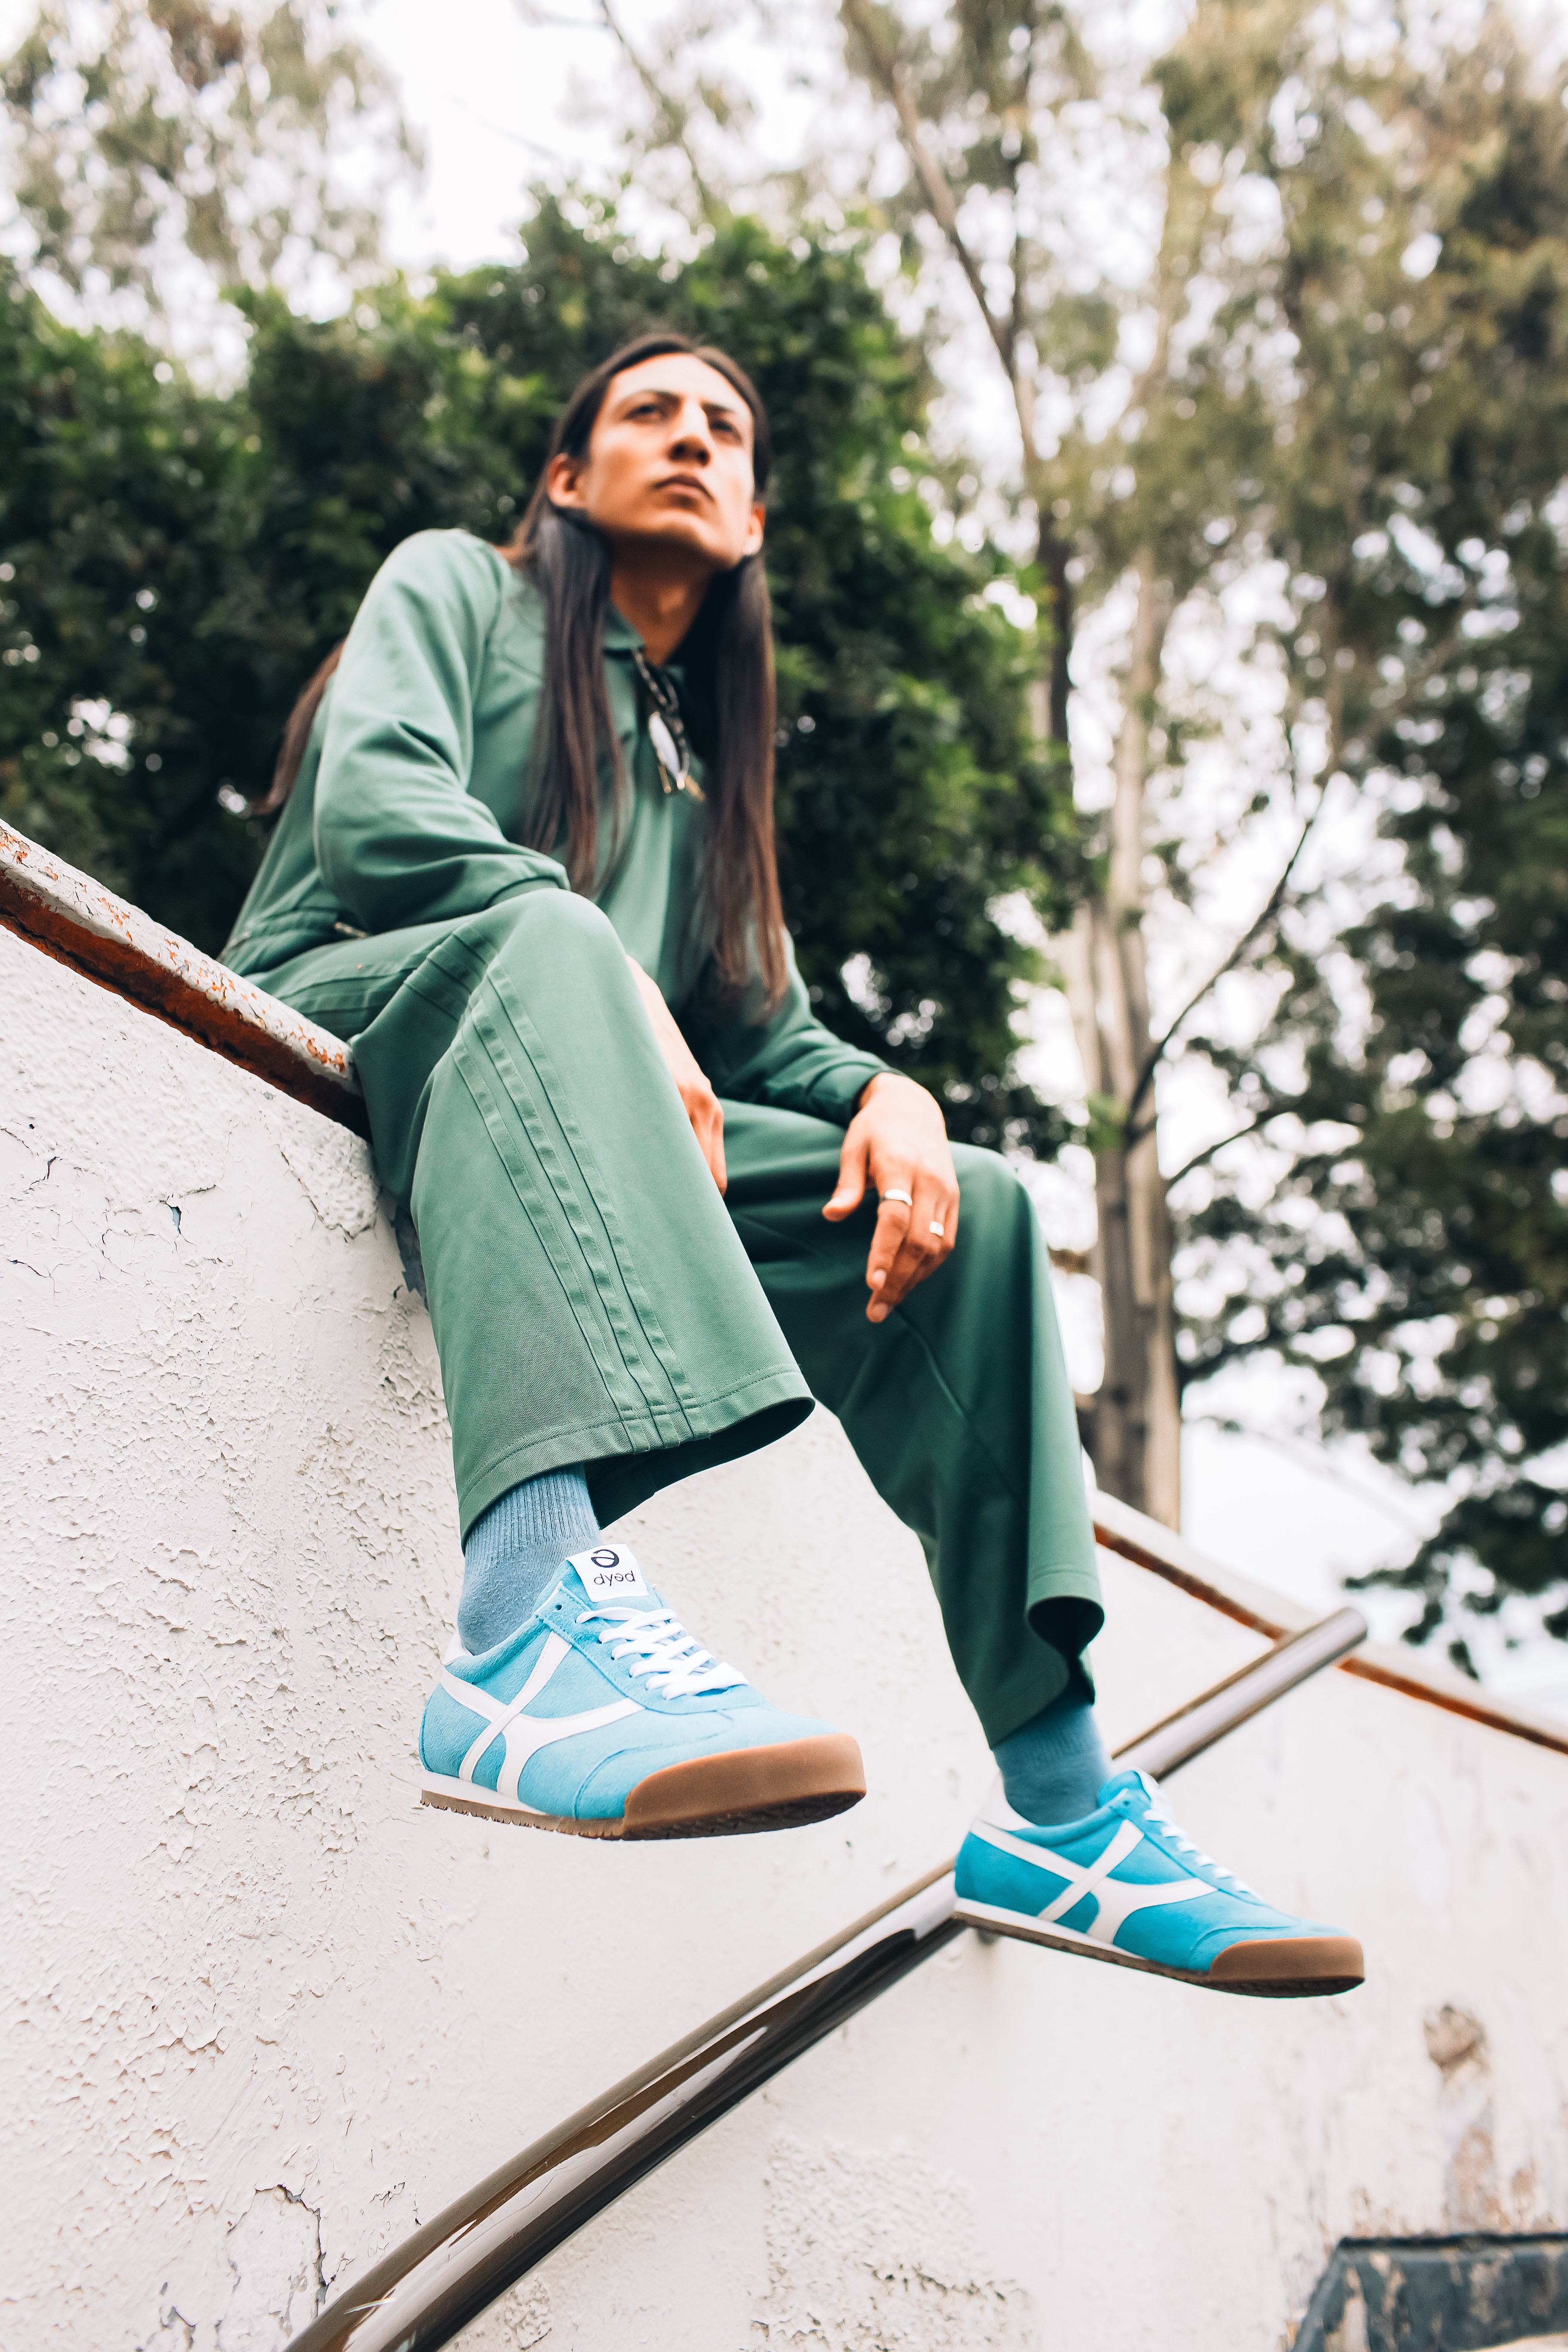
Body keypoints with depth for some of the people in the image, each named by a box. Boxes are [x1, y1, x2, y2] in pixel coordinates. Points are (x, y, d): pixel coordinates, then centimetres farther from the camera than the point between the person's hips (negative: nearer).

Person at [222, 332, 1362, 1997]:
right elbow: (375, 804, -8)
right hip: (353, 1016, -5)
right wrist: (622, 997, -20)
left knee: (973, 1210, -10)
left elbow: (761, 1030, 20)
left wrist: (882, 1092, -4)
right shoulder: (455, 585, 13)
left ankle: (1056, 1805, -13)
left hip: (585, 1118, 6)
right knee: (552, 940, -38)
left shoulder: (704, 753, 29)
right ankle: (531, 1611, -61)